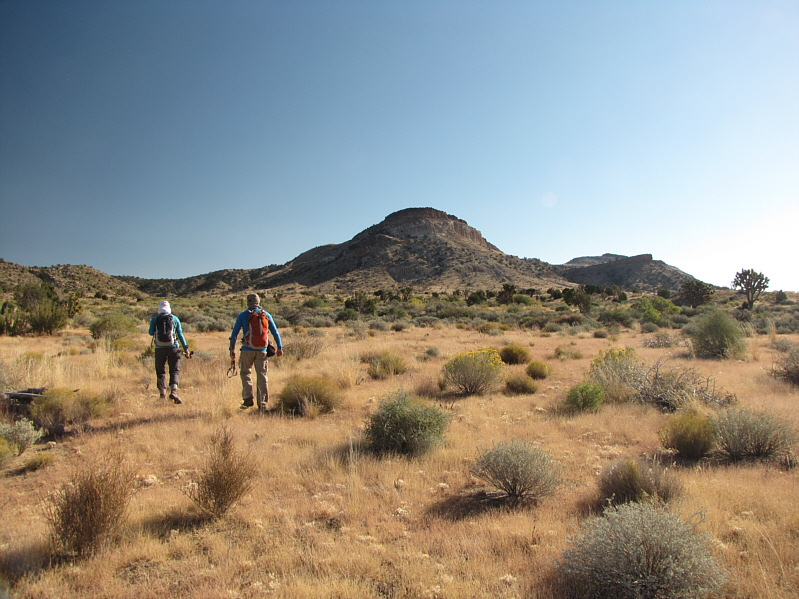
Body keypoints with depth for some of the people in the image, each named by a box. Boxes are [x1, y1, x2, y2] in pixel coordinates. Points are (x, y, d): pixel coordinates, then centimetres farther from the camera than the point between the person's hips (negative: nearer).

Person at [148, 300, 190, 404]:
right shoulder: (175, 319, 3)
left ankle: (162, 394, 13)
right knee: (175, 370, 1)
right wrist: (185, 348, 5)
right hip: (172, 348, -1)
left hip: (159, 349, 1)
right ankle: (173, 391, -18)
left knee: (160, 371, 13)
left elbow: (151, 333, 11)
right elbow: (180, 334, 3)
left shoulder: (154, 319, 3)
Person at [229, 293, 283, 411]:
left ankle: (248, 398, 2)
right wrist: (279, 348, 14)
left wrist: (232, 349, 9)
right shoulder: (266, 315, 8)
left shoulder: (242, 316, 2)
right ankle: (262, 403, 3)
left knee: (245, 372, 15)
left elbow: (234, 334, 2)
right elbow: (275, 332, 9)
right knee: (262, 375, 7)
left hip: (247, 350, -2)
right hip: (262, 350, 2)